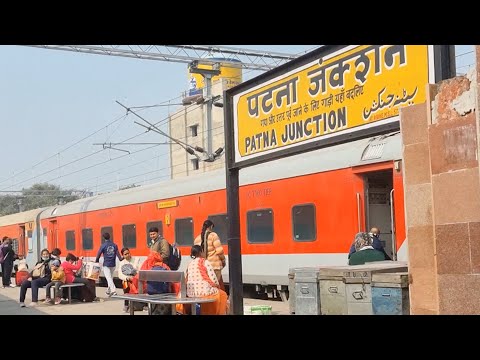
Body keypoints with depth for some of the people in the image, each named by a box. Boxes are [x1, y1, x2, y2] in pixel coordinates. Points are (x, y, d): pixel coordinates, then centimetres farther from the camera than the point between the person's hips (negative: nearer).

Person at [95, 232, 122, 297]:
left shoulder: (103, 245, -7)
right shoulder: (114, 245, 2)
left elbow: (98, 254, -5)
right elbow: (118, 254, 1)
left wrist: (96, 261, 11)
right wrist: (121, 259, 18)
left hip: (106, 264, -4)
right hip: (113, 264, 4)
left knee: (109, 278, -7)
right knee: (110, 278, 18)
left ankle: (113, 290, -22)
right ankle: (108, 291, 28)